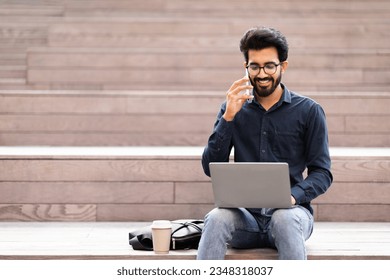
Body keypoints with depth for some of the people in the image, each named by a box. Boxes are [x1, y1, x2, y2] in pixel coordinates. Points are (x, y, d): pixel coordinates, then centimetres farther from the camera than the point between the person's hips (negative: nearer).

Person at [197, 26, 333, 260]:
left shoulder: (309, 111, 5)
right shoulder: (234, 109, 12)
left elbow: (323, 173, 2)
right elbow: (211, 168, 3)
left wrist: (294, 195, -19)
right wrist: (228, 118, -9)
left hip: (290, 211, -1)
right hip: (245, 213, 2)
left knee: (285, 219, -38)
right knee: (216, 218, -33)